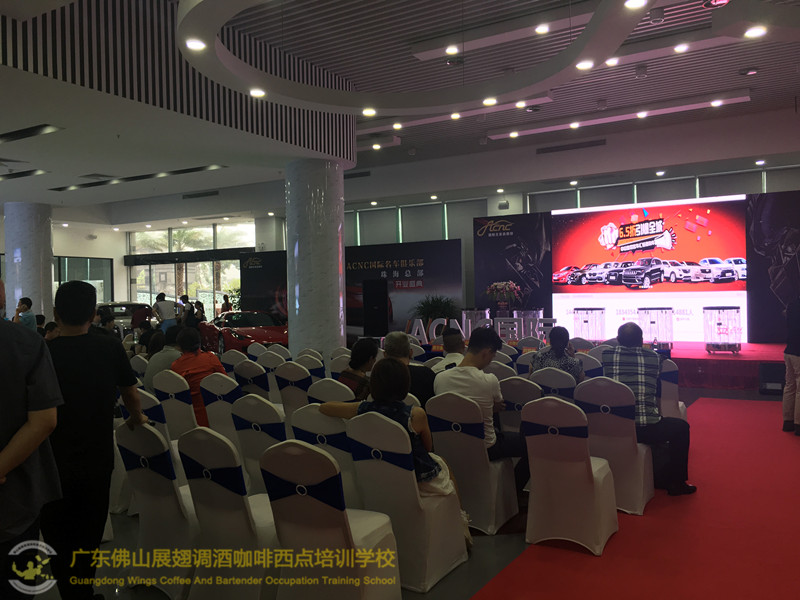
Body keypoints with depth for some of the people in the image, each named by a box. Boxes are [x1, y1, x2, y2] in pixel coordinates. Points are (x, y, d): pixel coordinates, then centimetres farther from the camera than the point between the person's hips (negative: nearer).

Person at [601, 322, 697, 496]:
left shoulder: (605, 355, 1)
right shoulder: (654, 358, -1)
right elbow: (657, 390, 13)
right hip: (644, 429, -3)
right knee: (681, 427, 25)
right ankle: (675, 483, 31)